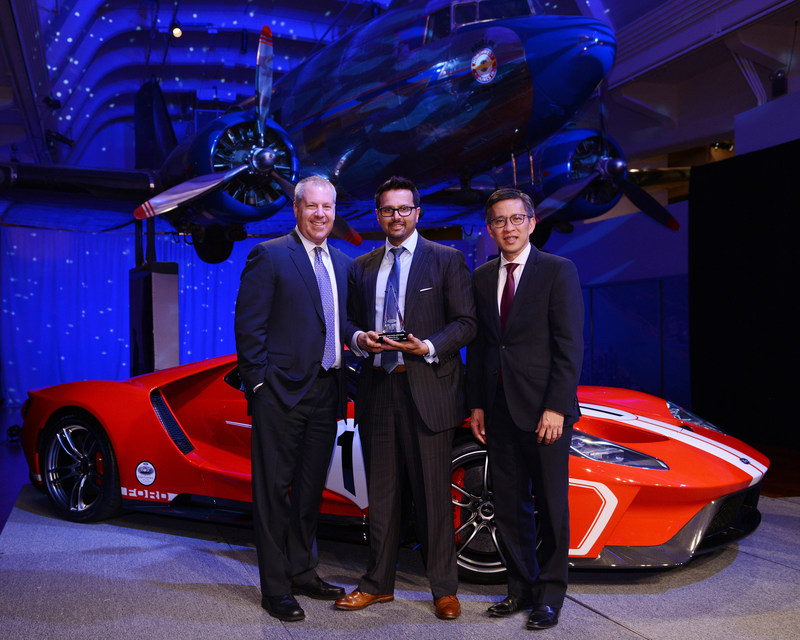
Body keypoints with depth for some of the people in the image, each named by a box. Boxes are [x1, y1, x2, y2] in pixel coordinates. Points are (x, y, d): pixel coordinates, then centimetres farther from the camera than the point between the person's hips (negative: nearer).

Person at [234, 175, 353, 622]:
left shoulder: (343, 264, 14)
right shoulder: (269, 255, -5)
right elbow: (249, 326, -9)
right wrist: (259, 384, -14)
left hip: (326, 391, 7)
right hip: (282, 391, -6)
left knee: (311, 488, 17)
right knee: (275, 490, 3)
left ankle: (302, 573, 32)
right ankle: (275, 589, 15)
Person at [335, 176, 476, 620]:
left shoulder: (447, 260, 3)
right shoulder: (361, 268, 15)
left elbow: (466, 322, -2)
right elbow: (352, 322, 18)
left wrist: (429, 347, -18)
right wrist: (360, 339, -5)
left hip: (427, 388, -4)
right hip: (377, 389, 4)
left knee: (433, 492, 1)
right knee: (381, 492, 13)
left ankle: (444, 589, 17)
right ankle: (378, 584, 27)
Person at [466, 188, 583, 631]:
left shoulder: (558, 271, -4)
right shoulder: (481, 278, 11)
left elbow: (569, 346, -9)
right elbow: (477, 345, 13)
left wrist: (556, 408, -15)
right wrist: (476, 405, 7)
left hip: (544, 410, -4)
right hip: (499, 409, 5)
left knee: (551, 506, 6)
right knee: (509, 507, 12)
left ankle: (549, 594, 21)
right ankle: (521, 587, 27)